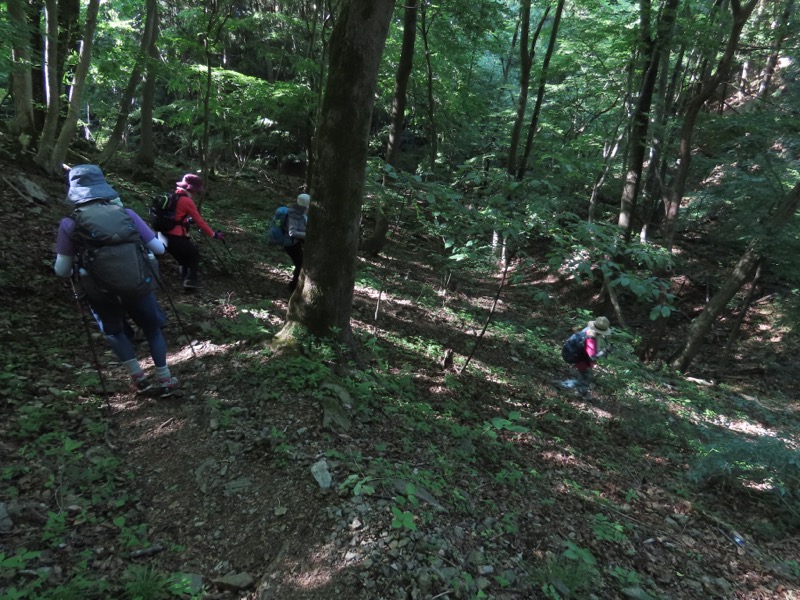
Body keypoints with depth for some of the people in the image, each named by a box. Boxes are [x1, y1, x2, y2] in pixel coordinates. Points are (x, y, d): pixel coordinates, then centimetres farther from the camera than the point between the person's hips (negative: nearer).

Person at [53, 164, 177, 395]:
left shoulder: (70, 224, -11)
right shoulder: (126, 214, -9)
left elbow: (62, 270, -8)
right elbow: (158, 249, -6)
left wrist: (76, 271, 15)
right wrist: (162, 238, 16)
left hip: (100, 291, 0)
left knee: (113, 331, 26)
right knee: (151, 328, 21)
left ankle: (138, 377, 22)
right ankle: (164, 379, 23)